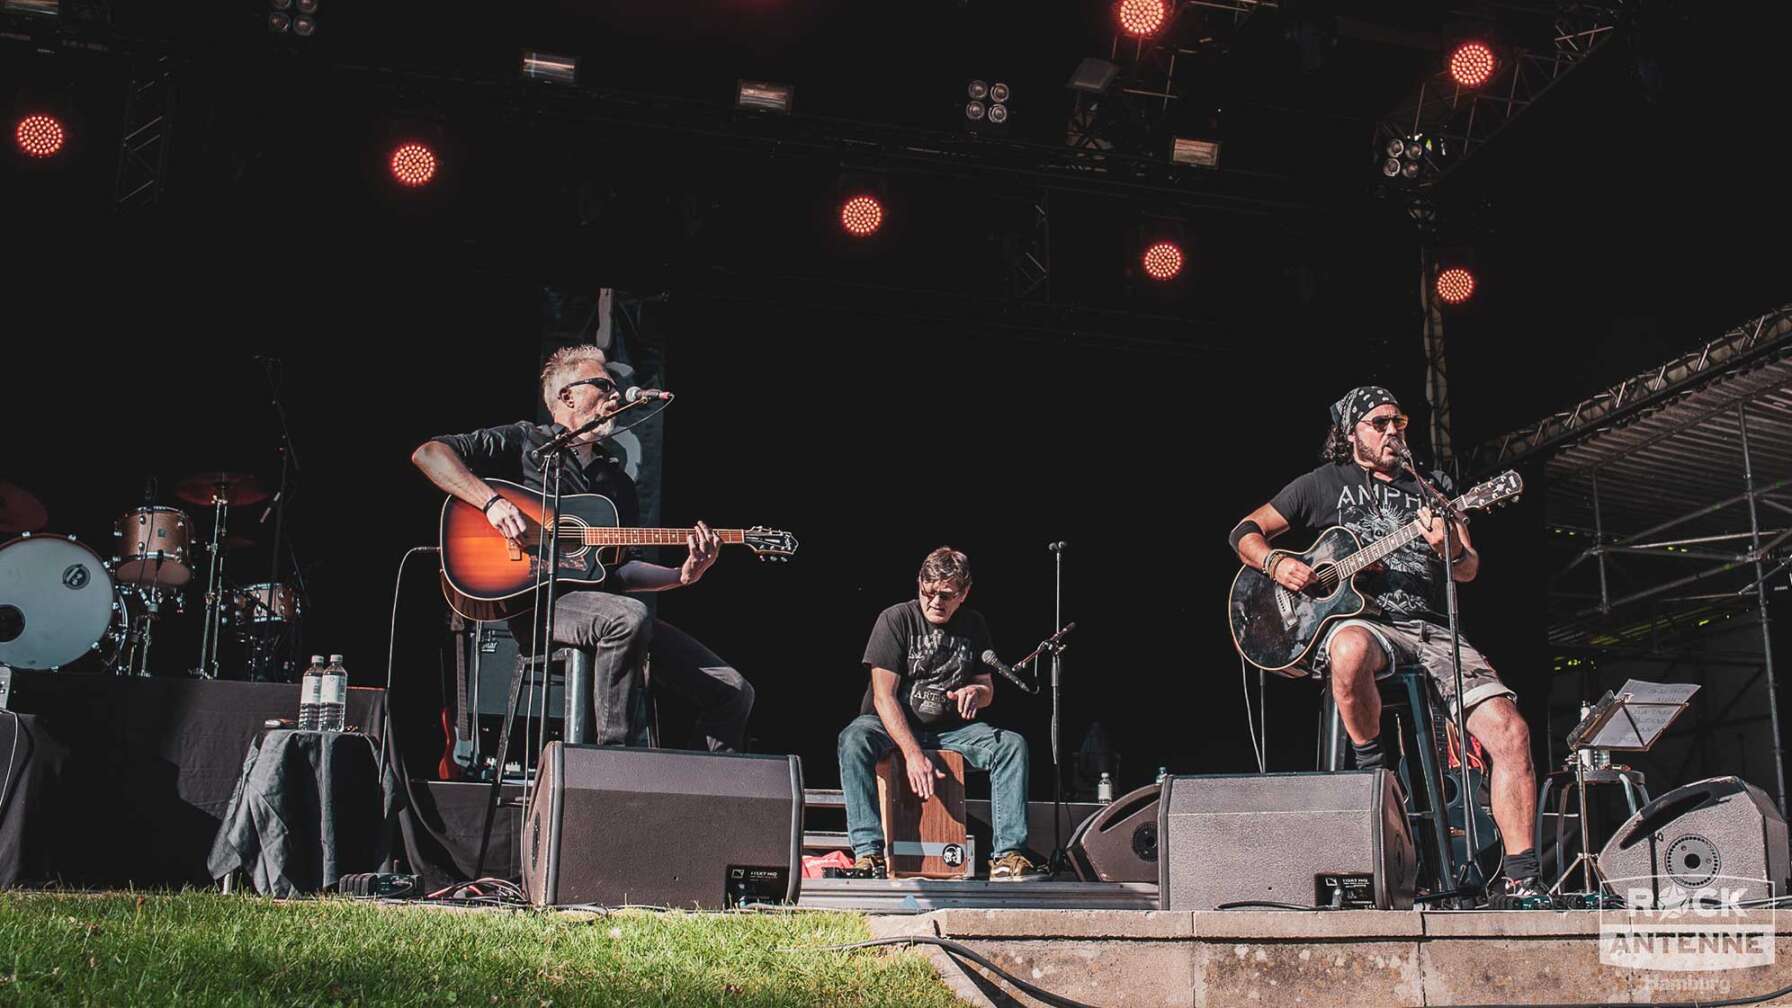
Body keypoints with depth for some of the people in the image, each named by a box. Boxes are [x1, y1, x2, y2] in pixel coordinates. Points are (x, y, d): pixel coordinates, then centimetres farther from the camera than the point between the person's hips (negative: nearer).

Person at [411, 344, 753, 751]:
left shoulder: (616, 480, 23)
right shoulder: (524, 442, 7)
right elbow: (428, 453, -4)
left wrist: (682, 576, 1)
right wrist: (492, 502, -18)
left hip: (600, 602, 6)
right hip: (534, 603, -6)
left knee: (733, 691, -6)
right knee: (629, 617, -40)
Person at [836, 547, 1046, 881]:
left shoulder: (974, 625, 3)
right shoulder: (896, 619, -12)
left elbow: (988, 689, 13)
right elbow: (883, 696, -19)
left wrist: (974, 692, -15)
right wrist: (912, 753, -31)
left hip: (949, 728, 4)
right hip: (892, 726, -4)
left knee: (1012, 745, -21)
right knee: (854, 740, -36)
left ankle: (1007, 856, -24)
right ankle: (868, 853, -37)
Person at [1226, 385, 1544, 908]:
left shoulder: (1432, 488, 22)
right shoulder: (1325, 484, 14)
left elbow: (1469, 570, 14)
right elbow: (1245, 532, 13)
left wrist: (1446, 547, -10)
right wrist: (1277, 563, -9)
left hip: (1432, 628, 4)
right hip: (1362, 620, -3)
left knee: (1510, 732, -17)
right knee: (1350, 652, -43)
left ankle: (1519, 883, -10)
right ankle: (1372, 772, -18)